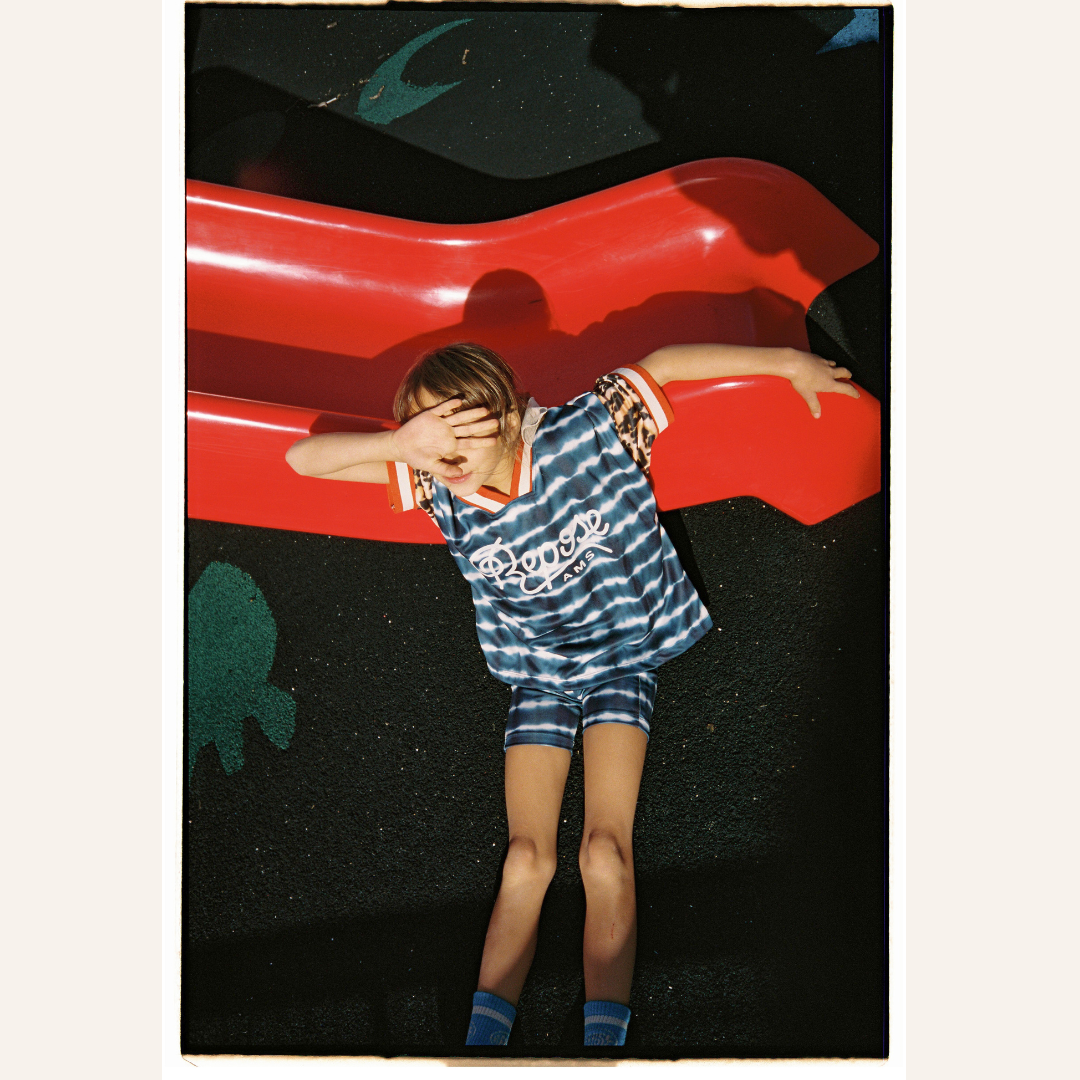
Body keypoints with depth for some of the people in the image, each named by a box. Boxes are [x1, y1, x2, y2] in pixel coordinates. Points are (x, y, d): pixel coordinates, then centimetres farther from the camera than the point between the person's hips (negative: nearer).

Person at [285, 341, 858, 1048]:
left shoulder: (584, 434, -21)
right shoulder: (436, 486, -14)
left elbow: (665, 364, -9)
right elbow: (303, 458, -17)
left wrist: (789, 362, -3)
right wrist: (403, 441, -36)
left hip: (623, 657, -2)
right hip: (538, 674, 2)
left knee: (606, 851, -15)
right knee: (528, 857, -7)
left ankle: (606, 1036, -13)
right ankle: (484, 1035, -5)